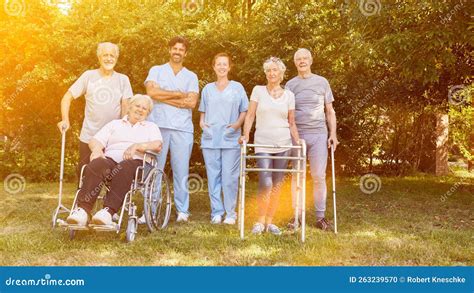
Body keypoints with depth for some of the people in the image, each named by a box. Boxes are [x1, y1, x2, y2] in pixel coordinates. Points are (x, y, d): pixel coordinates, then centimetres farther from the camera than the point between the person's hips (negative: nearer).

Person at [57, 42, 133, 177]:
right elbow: (67, 97, 3)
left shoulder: (123, 79, 3)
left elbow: (126, 106, -1)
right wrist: (65, 120, -11)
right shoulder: (89, 76, 2)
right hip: (88, 137, 1)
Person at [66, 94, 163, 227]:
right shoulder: (114, 123, 30)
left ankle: (108, 211, -49)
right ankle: (82, 210, -43)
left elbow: (158, 145, 3)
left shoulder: (151, 127, 25)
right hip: (110, 159, 2)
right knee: (96, 165, -35)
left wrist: (137, 146, -13)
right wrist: (97, 149, -8)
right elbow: (95, 141, 17)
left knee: (124, 168, -39)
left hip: (136, 162, -2)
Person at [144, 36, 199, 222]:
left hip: (182, 129, 1)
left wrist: (163, 97, -4)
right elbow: (151, 92, -6)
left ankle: (182, 211, 9)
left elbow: (192, 102, -1)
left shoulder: (191, 77, 15)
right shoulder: (156, 71, 13)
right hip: (158, 126, -1)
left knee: (181, 171, 1)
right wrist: (179, 94, -2)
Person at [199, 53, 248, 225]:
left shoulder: (237, 87, 7)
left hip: (231, 139, -2)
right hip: (210, 139, 2)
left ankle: (230, 213, 6)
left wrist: (237, 124, -9)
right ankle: (216, 212, 11)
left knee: (230, 178, -4)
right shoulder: (207, 89, 13)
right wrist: (201, 123, 0)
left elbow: (244, 111, 8)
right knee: (213, 177, 3)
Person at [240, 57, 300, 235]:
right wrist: (246, 135, -12)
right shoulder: (258, 90, 3)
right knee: (265, 184, -14)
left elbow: (291, 123, 10)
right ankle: (260, 222, 2)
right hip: (262, 144, -2)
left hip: (283, 145, 3)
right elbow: (250, 115, 1)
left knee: (277, 185, 5)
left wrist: (297, 140, -4)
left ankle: (269, 222, 17)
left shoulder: (289, 95, 8)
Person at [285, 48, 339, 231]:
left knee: (319, 176, -1)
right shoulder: (290, 84, 10)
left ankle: (320, 216, 7)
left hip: (319, 135, 0)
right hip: (297, 135, 0)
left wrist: (333, 134, 1)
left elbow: (330, 111, 11)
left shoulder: (322, 82, 10)